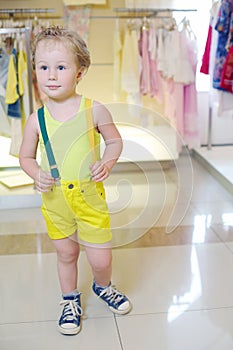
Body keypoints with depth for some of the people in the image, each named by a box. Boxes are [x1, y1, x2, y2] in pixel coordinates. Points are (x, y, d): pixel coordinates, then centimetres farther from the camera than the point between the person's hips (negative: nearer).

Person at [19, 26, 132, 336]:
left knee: (101, 259, 5)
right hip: (54, 199, 1)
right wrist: (37, 175, -12)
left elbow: (115, 141, 5)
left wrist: (107, 163, -13)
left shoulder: (95, 110, -9)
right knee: (66, 255, 17)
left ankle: (103, 286, 41)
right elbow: (26, 156, 8)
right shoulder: (37, 119, -5)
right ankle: (70, 300, 43)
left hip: (90, 196, -1)